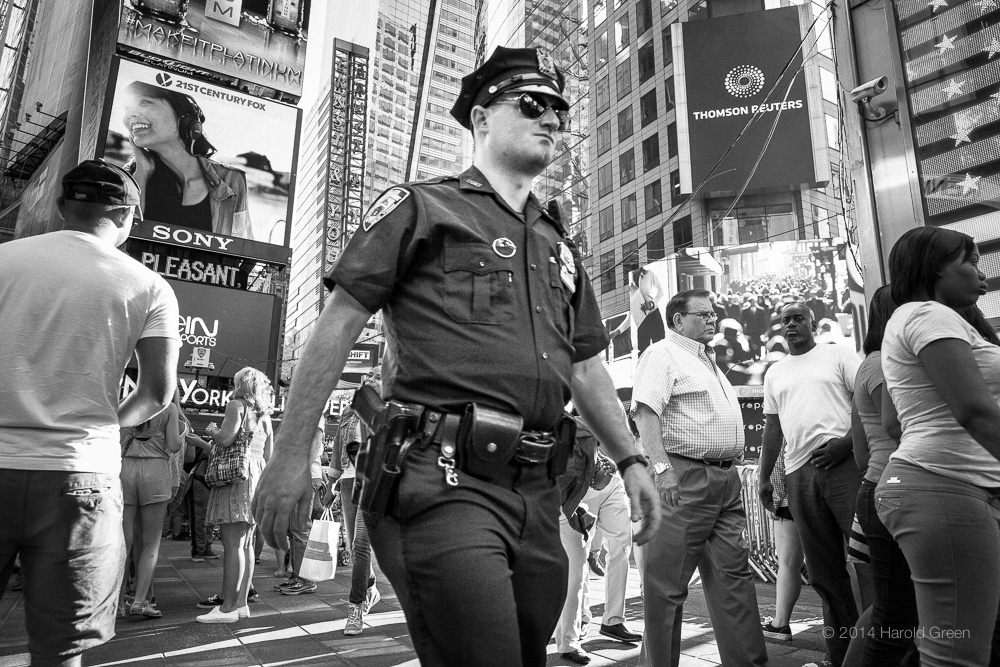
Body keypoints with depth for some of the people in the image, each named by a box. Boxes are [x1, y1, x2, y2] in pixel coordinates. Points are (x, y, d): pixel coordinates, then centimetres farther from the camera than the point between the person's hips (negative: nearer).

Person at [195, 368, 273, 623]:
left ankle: (228, 607, -6)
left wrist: (211, 431, 2)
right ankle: (241, 603, 14)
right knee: (246, 544, 9)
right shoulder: (264, 416, 19)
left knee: (232, 545, -8)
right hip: (257, 476, 8)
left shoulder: (237, 405, -4)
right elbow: (268, 454, 19)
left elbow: (225, 438, -17)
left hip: (236, 476, -8)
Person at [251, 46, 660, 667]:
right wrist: (292, 453, -8)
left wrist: (631, 459, 15)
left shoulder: (559, 243, 22)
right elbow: (338, 324, -2)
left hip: (537, 492, 7)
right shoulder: (422, 207, 3)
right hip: (446, 480, -6)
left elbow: (586, 366, 23)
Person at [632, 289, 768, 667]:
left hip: (726, 478, 9)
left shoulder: (707, 360, 25)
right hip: (685, 477, -9)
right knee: (667, 580, -4)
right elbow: (645, 411, -18)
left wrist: (732, 467, 21)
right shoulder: (662, 355, -4)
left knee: (733, 573, 10)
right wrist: (661, 466, -28)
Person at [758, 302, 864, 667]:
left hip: (843, 462, -4)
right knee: (823, 570, 8)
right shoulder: (775, 373, 21)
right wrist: (764, 477, 15)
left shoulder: (838, 355, 8)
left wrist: (847, 441, -16)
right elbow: (772, 427, 20)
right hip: (798, 473, 5)